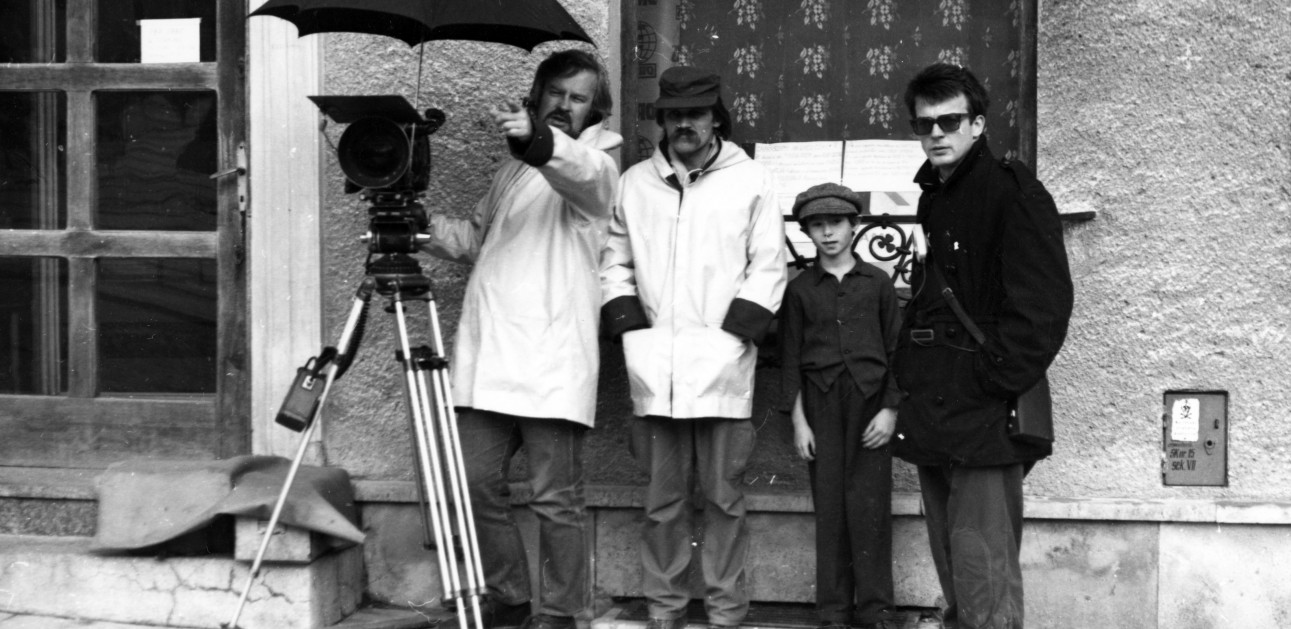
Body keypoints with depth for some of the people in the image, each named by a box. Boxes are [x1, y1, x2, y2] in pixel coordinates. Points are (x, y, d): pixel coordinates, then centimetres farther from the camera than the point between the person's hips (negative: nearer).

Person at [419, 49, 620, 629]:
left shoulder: (596, 163, 2)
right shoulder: (514, 168, 22)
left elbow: (579, 170, -23)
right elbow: (477, 238, 31)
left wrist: (537, 139, -43)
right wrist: (427, 227, 11)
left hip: (552, 363, -6)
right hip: (486, 357, 6)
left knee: (555, 499, -3)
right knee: (478, 485, 6)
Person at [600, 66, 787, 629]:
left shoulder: (751, 181, 3)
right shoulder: (633, 184, 10)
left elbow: (769, 267, 2)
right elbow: (613, 263, 13)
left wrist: (736, 332, -7)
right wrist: (631, 329, 0)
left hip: (723, 367, -2)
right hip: (655, 368, 2)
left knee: (724, 497, 3)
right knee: (663, 498, 7)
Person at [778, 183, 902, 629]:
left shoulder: (877, 282, 6)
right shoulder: (800, 288, 7)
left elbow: (895, 349, 5)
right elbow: (791, 358, 7)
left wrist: (890, 409, -3)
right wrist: (798, 419, 1)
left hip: (869, 398, -1)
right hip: (821, 401, 1)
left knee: (868, 504, -5)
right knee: (829, 504, 0)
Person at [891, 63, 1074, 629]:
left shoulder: (1011, 194, -8)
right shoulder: (932, 200, 17)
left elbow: (1043, 306, -15)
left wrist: (994, 383, -17)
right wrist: (910, 380, 16)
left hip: (984, 419, -8)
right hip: (935, 421, 9)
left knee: (984, 578, -9)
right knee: (952, 579, 14)